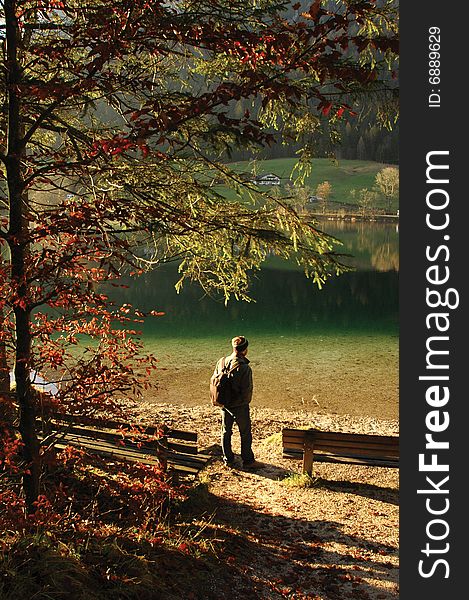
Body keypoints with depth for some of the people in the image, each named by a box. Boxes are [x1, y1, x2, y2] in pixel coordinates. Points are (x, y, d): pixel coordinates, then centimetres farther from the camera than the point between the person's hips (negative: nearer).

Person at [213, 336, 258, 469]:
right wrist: (245, 402, 0)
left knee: (225, 432, 18)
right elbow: (247, 390, -21)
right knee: (245, 434, 12)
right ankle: (247, 460, 20)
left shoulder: (221, 362, -6)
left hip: (224, 404, 5)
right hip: (240, 406, -5)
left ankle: (228, 460, 26)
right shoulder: (244, 368, -23)